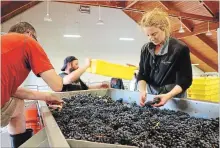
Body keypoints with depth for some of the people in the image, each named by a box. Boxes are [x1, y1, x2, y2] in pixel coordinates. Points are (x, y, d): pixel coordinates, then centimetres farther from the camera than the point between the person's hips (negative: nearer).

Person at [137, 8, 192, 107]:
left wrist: (168, 95, -28)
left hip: (174, 98, -4)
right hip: (151, 96, 4)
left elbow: (185, 80, -13)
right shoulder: (146, 49, 0)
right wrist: (142, 91, -19)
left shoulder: (180, 49, -13)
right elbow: (142, 75, 0)